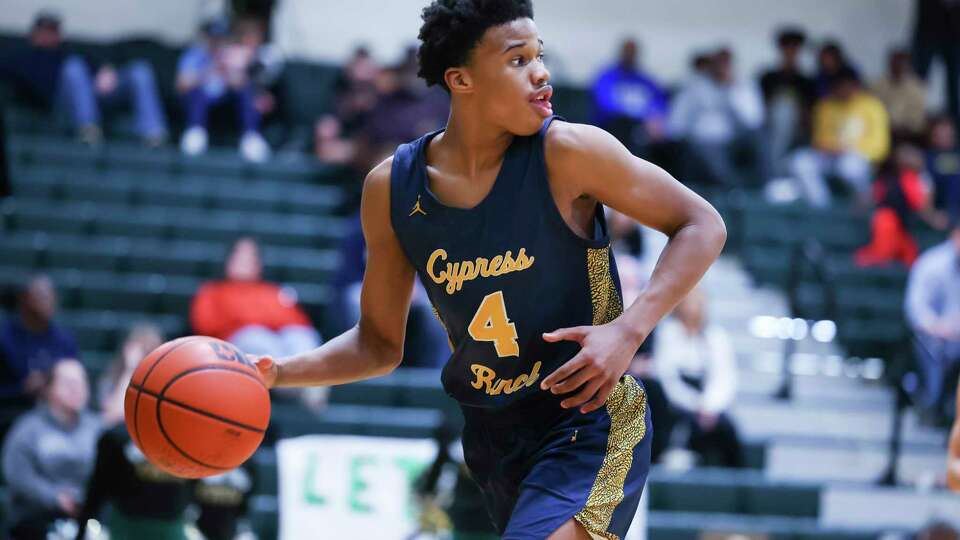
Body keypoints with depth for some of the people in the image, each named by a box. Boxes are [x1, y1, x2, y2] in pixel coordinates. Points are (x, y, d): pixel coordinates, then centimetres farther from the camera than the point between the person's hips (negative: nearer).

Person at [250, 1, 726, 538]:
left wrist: (627, 332, -21)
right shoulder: (391, 189, -4)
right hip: (493, 437, 5)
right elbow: (381, 343, 7)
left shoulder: (566, 152, -16)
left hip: (588, 420, -5)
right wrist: (276, 373, -10)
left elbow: (702, 225, -8)